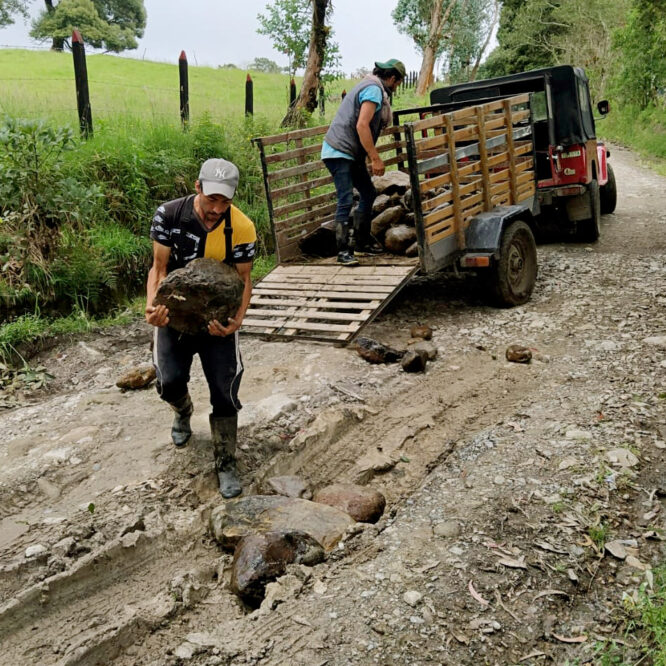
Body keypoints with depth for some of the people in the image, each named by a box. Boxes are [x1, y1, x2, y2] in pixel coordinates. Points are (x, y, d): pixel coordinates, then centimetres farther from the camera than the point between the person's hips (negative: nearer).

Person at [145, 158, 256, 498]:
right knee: (170, 381, -7)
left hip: (217, 317, 0)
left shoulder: (242, 228, -18)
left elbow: (243, 280, -12)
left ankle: (226, 463, 12)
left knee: (224, 389, -4)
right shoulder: (168, 215, -16)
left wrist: (237, 319, -30)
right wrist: (152, 305, -30)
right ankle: (183, 413, 33)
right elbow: (159, 267, -11)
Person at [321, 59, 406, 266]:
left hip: (350, 153, 11)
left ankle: (361, 241, 22)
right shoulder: (374, 90, -12)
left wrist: (371, 157, 29)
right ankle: (343, 251, -11)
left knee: (368, 194, 14)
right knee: (346, 201, -14)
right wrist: (375, 158, -20)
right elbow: (362, 126, -22)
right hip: (339, 152, -11)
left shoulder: (370, 86, 21)